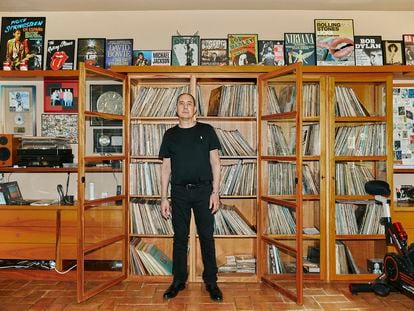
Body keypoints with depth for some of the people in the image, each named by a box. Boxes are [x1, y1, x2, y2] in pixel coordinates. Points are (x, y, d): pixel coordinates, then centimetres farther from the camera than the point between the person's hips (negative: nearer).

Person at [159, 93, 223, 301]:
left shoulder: (206, 131, 3)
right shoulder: (170, 135, 7)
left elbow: (215, 163, 2)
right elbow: (166, 168, 8)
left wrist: (215, 192, -6)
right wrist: (164, 198, 3)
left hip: (203, 190, -1)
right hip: (179, 192, 2)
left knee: (207, 237, 4)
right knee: (180, 237, 9)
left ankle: (211, 282, 17)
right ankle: (179, 280, 23)